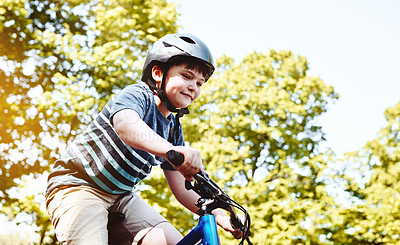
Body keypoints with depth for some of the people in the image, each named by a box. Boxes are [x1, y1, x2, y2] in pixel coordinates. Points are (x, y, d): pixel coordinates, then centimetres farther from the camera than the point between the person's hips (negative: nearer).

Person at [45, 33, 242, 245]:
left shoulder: (174, 130, 5)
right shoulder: (138, 94, -16)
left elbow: (181, 191, 7)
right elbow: (125, 126, -42)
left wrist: (219, 216, -7)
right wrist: (172, 151, -60)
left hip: (120, 195, 7)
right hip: (77, 185, -6)